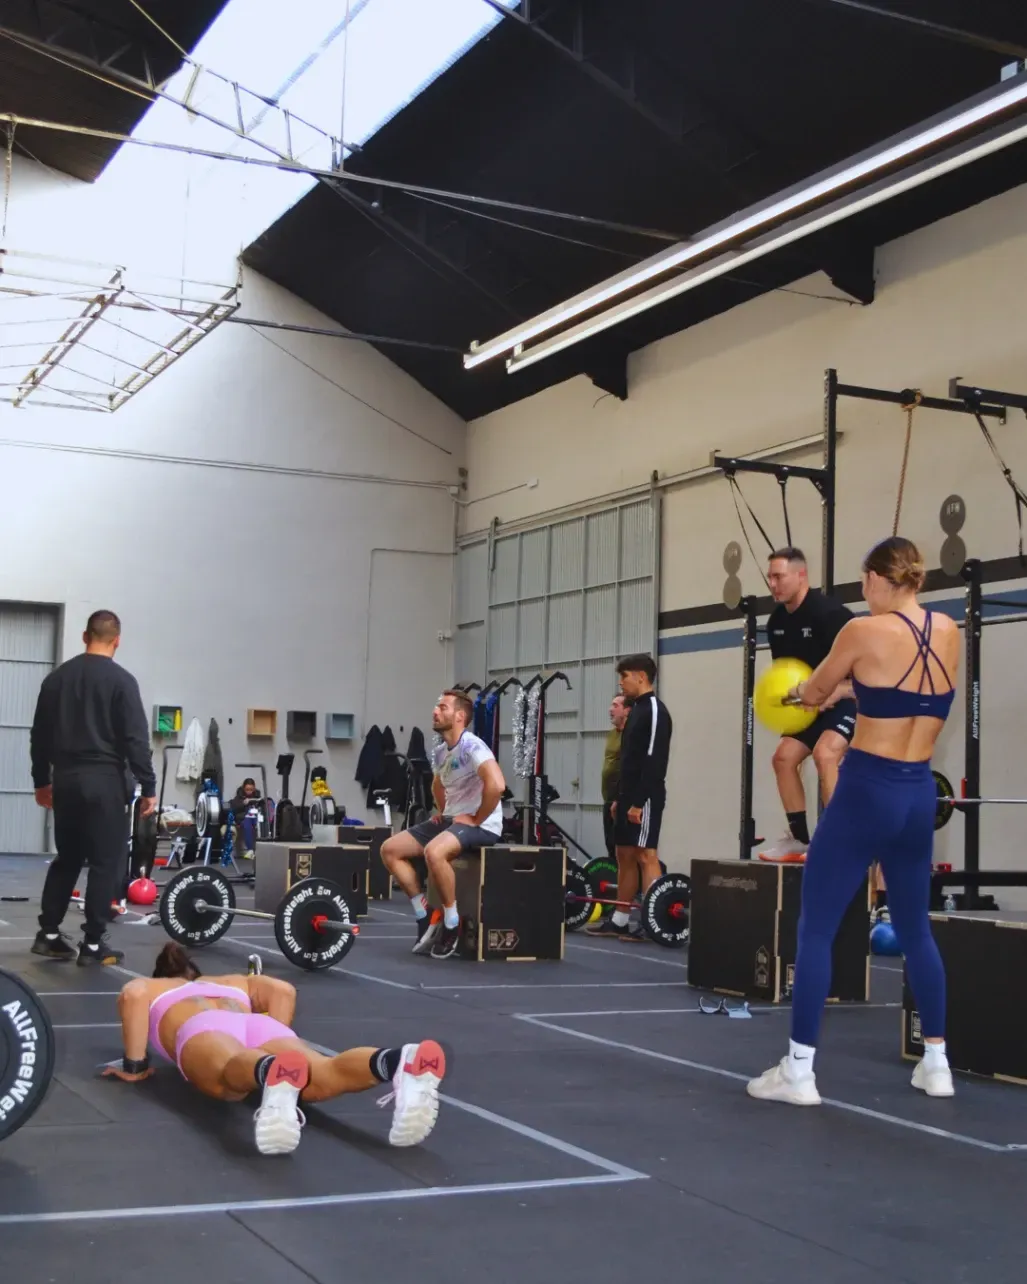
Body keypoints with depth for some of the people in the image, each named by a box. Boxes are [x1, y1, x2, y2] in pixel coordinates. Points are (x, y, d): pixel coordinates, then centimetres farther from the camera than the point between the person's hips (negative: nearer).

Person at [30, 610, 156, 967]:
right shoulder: (121, 680, -8)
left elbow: (40, 735, 13)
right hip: (103, 780, -6)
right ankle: (93, 943, 1)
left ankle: (48, 934, 17)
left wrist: (41, 780, 23)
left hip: (65, 779, 6)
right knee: (106, 862, 1)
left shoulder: (56, 677, 9)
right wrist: (148, 787, -8)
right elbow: (136, 739, -12)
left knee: (67, 858, 17)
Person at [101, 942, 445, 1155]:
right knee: (320, 1077, -29)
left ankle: (272, 1073, -76)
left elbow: (131, 996, 9)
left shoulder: (149, 987, 36)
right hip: (259, 1026, 3)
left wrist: (134, 1065, 16)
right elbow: (284, 990, 25)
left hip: (204, 1029, -2)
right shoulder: (234, 983, 45)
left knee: (229, 1076, -39)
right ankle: (400, 1062, -62)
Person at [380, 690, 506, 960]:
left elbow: (496, 785, -33)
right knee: (390, 849, 0)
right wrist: (442, 812, 17)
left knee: (434, 852, -37)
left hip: (481, 825, -10)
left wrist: (476, 819, -23)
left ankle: (452, 925, -18)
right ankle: (426, 917, 5)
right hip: (450, 820, 10)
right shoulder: (439, 751, 11)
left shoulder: (471, 746, -17)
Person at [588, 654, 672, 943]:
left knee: (645, 856, -10)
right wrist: (620, 797, 20)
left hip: (645, 798, -10)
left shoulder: (655, 710, -13)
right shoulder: (637, 710, 18)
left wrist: (639, 801, -22)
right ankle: (619, 920, 16)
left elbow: (654, 762, -20)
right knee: (625, 856, 11)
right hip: (629, 797, 10)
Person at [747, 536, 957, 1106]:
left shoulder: (865, 631, -11)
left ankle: (799, 1071, 2)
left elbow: (812, 694, 4)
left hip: (865, 792, -6)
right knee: (915, 929, 19)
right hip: (920, 796, 6)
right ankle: (936, 1063, 24)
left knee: (815, 927, 2)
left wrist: (803, 688, 27)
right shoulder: (949, 632, 4)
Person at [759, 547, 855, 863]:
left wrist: (838, 692, -34)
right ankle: (800, 839, 14)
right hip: (817, 703, 9)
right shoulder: (777, 621, 3)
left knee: (825, 752, -30)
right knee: (784, 756, 4)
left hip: (854, 696, -9)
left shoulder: (829, 612, -23)